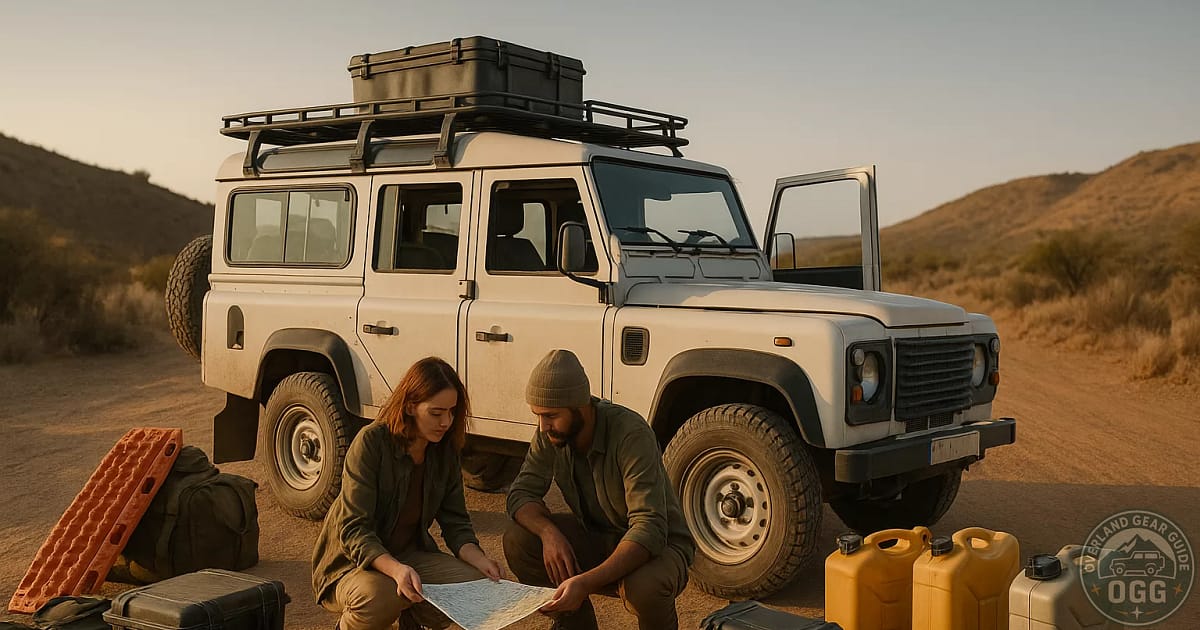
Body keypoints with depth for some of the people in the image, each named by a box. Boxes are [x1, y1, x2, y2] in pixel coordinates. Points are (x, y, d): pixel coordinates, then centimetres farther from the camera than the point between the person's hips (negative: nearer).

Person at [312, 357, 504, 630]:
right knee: (380, 596, -38)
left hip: (410, 555, 6)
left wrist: (479, 560, -19)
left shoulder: (445, 450, -1)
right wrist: (396, 569, -41)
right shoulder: (371, 442, -20)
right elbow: (353, 529, -24)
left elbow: (456, 523, 2)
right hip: (353, 563, -5)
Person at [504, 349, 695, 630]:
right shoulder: (550, 433, -10)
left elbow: (649, 529, -35)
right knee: (517, 541, -16)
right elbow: (522, 492, -6)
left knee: (644, 587, -39)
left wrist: (585, 582, -45)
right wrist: (548, 532, -29)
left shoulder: (631, 434, -29)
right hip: (597, 538, 6)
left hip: (658, 545, -6)